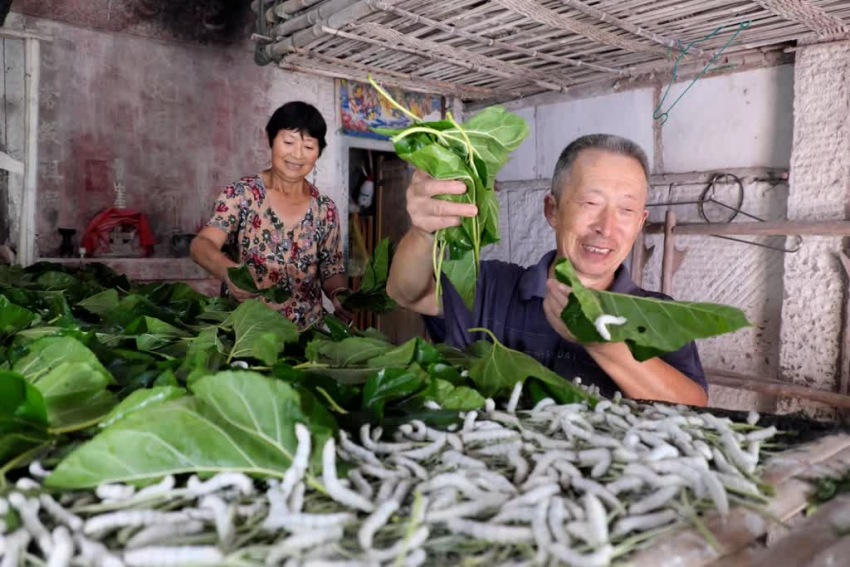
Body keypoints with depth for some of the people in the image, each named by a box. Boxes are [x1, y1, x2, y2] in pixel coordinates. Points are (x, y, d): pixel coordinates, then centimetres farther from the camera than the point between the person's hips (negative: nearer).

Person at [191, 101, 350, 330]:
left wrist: (340, 295, -13)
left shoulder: (325, 210, 3)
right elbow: (201, 244, -14)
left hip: (307, 329, 2)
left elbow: (332, 271, 9)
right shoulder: (241, 193, -4)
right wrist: (228, 270, -34)